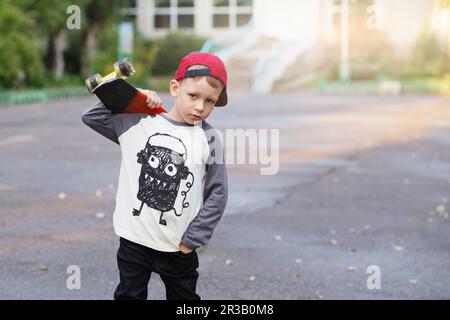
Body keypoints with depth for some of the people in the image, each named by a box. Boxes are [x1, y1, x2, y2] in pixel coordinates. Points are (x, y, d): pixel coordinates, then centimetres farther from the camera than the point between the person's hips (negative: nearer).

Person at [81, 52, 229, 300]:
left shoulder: (209, 139, -6)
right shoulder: (137, 123, -3)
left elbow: (217, 193, -4)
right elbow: (91, 117, 3)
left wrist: (193, 238, -8)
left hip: (179, 248, 0)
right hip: (134, 240, 1)